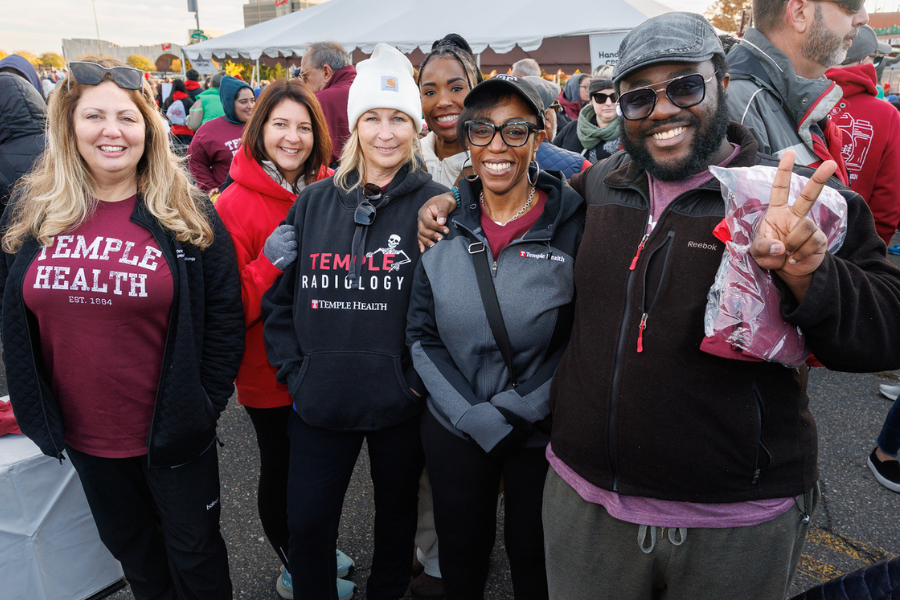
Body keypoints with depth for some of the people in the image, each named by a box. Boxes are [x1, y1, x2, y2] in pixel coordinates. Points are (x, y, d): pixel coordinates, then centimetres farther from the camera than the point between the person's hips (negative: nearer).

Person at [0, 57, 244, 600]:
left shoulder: (188, 213, -10)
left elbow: (226, 317, -8)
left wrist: (204, 406, -10)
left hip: (173, 435, -3)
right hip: (82, 435, 3)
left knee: (195, 553, 16)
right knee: (132, 550, 25)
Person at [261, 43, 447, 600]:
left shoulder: (435, 205, -7)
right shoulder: (314, 202, 2)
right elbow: (281, 296, 6)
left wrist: (420, 379, -12)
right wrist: (293, 372, 0)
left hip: (400, 404, -2)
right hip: (320, 402, 2)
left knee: (397, 508, 19)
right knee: (307, 523, 10)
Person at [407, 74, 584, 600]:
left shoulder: (573, 224, -10)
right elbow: (423, 335, -2)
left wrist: (517, 413, -15)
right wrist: (476, 418, -11)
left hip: (544, 434, -1)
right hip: (455, 431, 2)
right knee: (461, 558, 22)